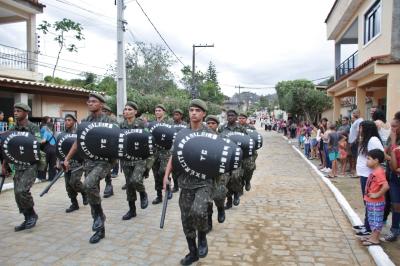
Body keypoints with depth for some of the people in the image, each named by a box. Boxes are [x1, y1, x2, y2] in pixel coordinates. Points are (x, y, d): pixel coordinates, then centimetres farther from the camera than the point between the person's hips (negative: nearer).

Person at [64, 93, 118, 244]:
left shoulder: (109, 121, -5)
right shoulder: (84, 122, 11)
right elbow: (78, 142, 16)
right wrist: (67, 159, 12)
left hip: (104, 161, -6)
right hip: (89, 161, 6)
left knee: (88, 185, -29)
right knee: (91, 191, 8)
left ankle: (99, 214, -4)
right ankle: (100, 229, 21)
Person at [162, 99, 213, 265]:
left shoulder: (210, 134, -2)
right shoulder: (181, 134, 6)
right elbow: (173, 156, 8)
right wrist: (166, 175, -1)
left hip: (204, 182, -3)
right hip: (185, 183, 4)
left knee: (198, 211, -25)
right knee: (186, 219, 9)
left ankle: (202, 237, 8)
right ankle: (192, 252, 29)